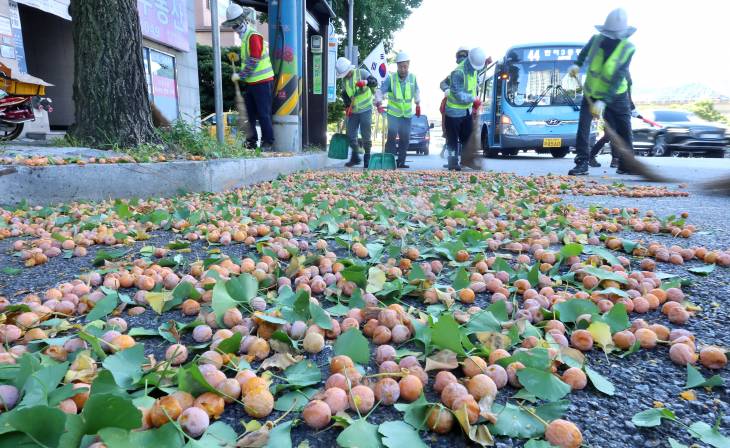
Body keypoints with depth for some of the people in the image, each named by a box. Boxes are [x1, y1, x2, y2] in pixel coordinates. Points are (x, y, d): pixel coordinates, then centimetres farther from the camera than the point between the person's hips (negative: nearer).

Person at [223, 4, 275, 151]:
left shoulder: (254, 36, -13)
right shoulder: (245, 37, 16)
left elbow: (254, 62, -19)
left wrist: (240, 75, -13)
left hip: (262, 82, -9)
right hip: (250, 82, 10)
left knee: (264, 114, -5)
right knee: (250, 114, 12)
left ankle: (268, 142, 3)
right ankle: (251, 141, 20)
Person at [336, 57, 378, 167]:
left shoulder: (362, 72, -7)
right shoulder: (344, 79, 9)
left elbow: (374, 82, -19)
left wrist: (365, 82, -37)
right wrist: (347, 106, 3)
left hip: (365, 110, -5)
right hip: (353, 111, 6)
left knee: (365, 135, -4)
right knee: (350, 134, 6)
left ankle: (367, 158, 8)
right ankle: (355, 157, 20)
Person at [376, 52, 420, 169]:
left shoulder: (412, 77, 0)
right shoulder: (391, 78, -10)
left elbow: (416, 92, 17)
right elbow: (380, 91, -15)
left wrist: (418, 105, 23)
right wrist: (379, 103, -31)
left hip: (407, 114, 4)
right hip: (393, 113, -4)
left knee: (405, 139, 5)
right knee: (392, 136, -15)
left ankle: (401, 161, 17)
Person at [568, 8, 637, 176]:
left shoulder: (628, 48, -19)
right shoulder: (596, 40, -12)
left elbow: (618, 79, -27)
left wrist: (603, 101, -35)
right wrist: (577, 64, -2)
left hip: (616, 95, -1)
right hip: (591, 92, 1)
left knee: (624, 130, 3)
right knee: (583, 126, -12)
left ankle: (626, 165, 15)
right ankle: (582, 163, -10)